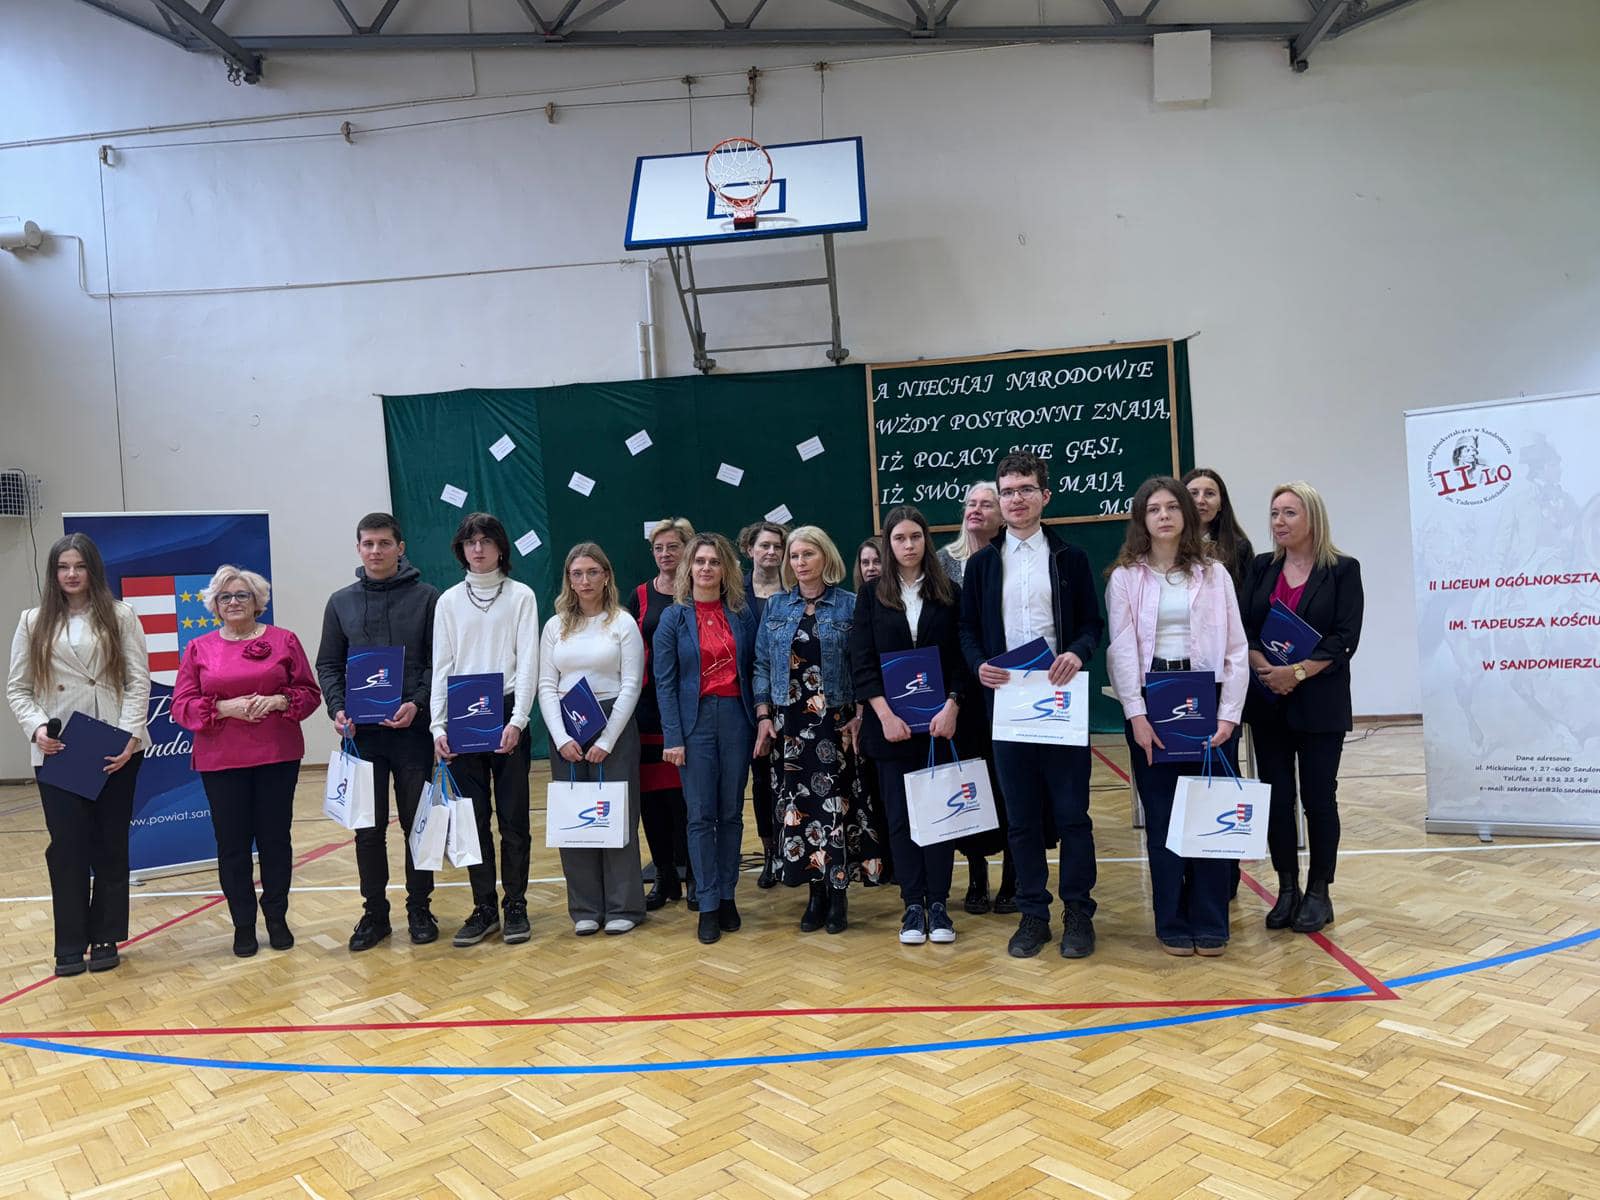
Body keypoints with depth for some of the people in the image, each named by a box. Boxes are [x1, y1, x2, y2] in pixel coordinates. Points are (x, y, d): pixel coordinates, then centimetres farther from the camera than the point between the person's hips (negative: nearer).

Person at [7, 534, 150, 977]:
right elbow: (17, 687, 7)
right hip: (57, 752, 1)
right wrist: (37, 727, -11)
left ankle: (106, 939, 18)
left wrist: (130, 734, -12)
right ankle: (70, 946, 11)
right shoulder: (34, 623, 9)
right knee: (67, 847, 1)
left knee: (111, 845, 7)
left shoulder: (120, 616, 4)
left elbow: (139, 680, -1)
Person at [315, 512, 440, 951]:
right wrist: (337, 709, -8)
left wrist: (417, 704, -16)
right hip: (361, 733, 2)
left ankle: (419, 910, 19)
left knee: (418, 824, 7)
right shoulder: (342, 602, 8)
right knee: (368, 829, 7)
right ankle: (374, 913, 19)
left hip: (412, 730, -2)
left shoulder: (426, 597, 0)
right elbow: (329, 665, 9)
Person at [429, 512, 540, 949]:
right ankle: (484, 908, 15)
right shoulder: (449, 601, 9)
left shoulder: (521, 596, 2)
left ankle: (516, 906, 13)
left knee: (513, 816, 2)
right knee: (472, 817, 5)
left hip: (507, 715, -2)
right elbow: (441, 666, 6)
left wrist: (518, 720, -15)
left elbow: (528, 662, -4)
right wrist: (438, 725, -4)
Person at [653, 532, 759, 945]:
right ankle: (708, 904, 8)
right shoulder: (674, 618, 1)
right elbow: (665, 682, -2)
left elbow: (752, 671, 8)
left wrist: (758, 722, 0)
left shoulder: (742, 614, 6)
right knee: (701, 815, 0)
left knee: (732, 813, 7)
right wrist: (673, 737, -9)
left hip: (736, 717, 2)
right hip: (696, 720, -2)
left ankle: (727, 896, 19)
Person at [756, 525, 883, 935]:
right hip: (789, 721, 3)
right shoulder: (776, 606, 8)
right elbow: (762, 664, 9)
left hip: (835, 720, -3)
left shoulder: (849, 605, 0)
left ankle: (837, 892, 8)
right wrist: (764, 715, 0)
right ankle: (816, 892, 14)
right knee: (797, 801, 3)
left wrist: (859, 716, -8)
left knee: (835, 800, -4)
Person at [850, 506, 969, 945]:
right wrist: (885, 714, -11)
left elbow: (962, 658, 2)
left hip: (940, 721, 0)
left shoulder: (949, 594, 5)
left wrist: (951, 706, -12)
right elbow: (862, 662, -1)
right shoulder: (872, 596, 4)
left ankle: (938, 904, 12)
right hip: (890, 724, 0)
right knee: (900, 815, 4)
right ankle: (913, 905, 14)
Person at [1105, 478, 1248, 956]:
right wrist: (1137, 715, -11)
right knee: (1161, 815, 4)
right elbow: (1121, 649, -3)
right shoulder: (1125, 577, 4)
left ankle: (1210, 923, 12)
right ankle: (1172, 922, 14)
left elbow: (1235, 647, 4)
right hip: (1150, 701, -1)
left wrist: (1229, 713, -5)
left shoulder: (1213, 573, 7)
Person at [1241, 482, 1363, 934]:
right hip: (1267, 702, 3)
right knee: (1276, 796, 5)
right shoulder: (1261, 568, 8)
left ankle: (1318, 893, 17)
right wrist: (1265, 669, -15)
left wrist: (1298, 672, -19)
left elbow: (1344, 639, -9)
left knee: (1318, 797, 4)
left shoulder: (1342, 570, -2)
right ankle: (1287, 889, 18)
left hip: (1319, 702, -3)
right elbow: (1243, 629, 2)